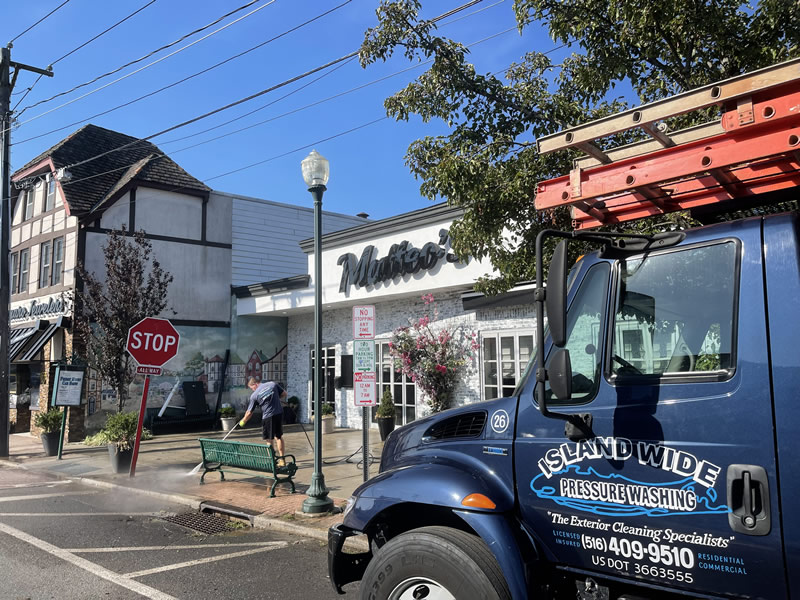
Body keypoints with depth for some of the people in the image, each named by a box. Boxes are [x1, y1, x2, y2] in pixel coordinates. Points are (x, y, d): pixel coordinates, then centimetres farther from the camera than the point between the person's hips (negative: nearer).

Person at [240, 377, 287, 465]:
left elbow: (249, 413, 0)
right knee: (279, 437, 18)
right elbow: (284, 394, 7)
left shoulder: (254, 395, -6)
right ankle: (281, 459, 22)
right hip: (279, 414, 4)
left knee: (269, 440, 8)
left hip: (268, 417, -4)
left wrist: (243, 422, 16)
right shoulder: (272, 384, 0)